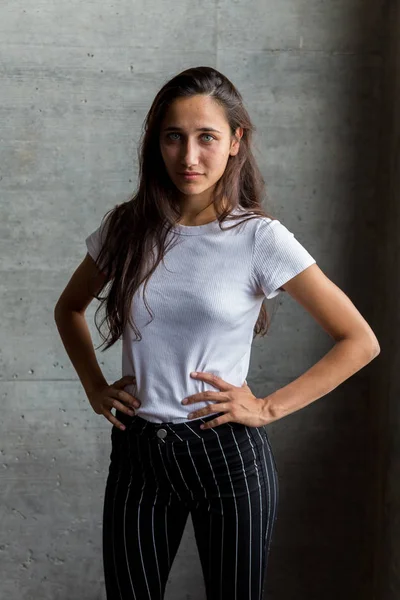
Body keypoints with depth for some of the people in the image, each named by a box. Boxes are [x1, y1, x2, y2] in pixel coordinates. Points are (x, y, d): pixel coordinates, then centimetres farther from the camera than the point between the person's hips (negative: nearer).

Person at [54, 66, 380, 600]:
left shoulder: (260, 238, -11)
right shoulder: (126, 227, -1)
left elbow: (360, 342, -8)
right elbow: (69, 308, 18)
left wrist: (270, 408, -10)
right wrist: (94, 386, 5)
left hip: (228, 455, -3)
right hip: (138, 454, 3)